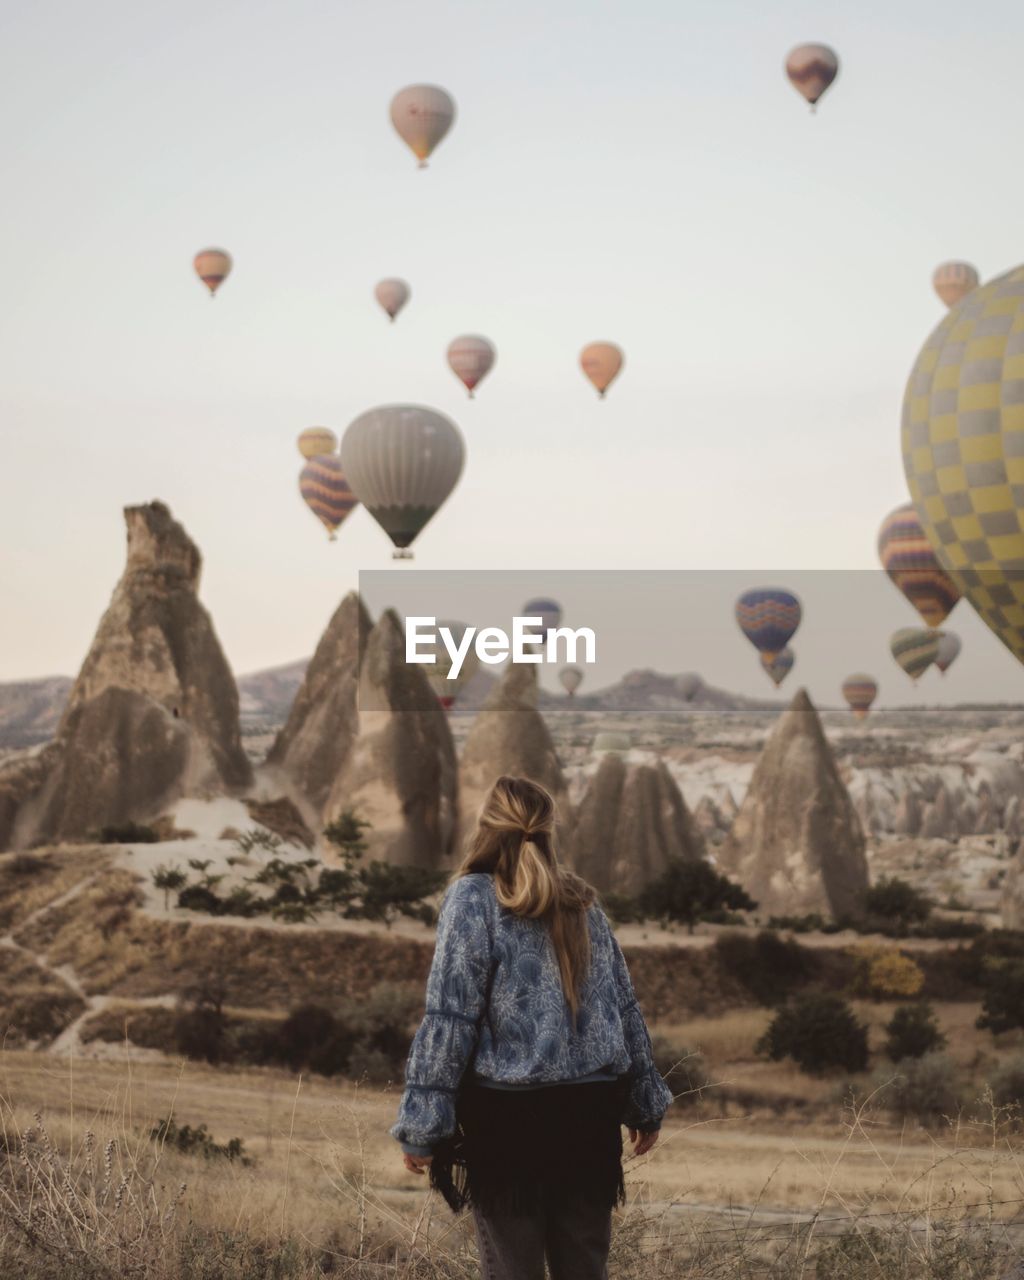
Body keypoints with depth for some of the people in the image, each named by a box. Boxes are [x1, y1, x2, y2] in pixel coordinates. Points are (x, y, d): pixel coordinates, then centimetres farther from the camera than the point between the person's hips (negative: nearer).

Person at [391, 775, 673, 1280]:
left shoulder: (473, 900, -6)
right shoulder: (582, 902, 10)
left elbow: (448, 1019, -12)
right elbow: (625, 1007, 13)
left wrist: (421, 1125, -9)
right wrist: (646, 1102, 21)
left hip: (509, 1115, -5)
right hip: (590, 1111, 5)